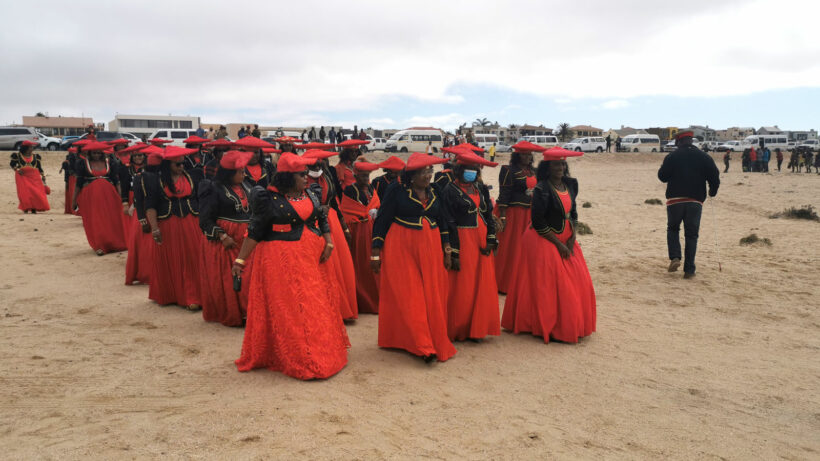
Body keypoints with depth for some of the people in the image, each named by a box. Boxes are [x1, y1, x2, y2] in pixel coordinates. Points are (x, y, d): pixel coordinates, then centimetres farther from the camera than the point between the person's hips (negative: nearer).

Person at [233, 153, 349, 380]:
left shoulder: (310, 195, 10)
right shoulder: (270, 199, -8)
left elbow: (323, 220, 15)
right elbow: (254, 231, -7)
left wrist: (329, 243, 0)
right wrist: (240, 260, -9)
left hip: (312, 258, 6)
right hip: (281, 261, -6)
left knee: (316, 306, 11)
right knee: (285, 309, -2)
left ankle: (319, 352, 25)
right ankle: (294, 359, 8)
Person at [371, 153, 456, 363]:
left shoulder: (434, 192, 9)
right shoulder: (397, 190, -5)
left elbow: (443, 222, 18)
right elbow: (381, 220, -4)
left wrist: (447, 250, 15)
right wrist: (375, 252, -6)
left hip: (430, 250, 5)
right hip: (401, 249, -4)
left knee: (432, 296, 5)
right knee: (406, 296, -6)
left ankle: (436, 341, 16)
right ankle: (422, 346, -3)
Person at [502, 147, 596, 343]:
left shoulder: (570, 185, 6)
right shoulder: (542, 189, -16)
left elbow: (572, 212, 14)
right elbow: (538, 222, -17)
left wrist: (572, 238, -1)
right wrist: (558, 244, -15)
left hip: (565, 240, 7)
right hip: (544, 241, -7)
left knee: (578, 282, 7)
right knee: (547, 286, -3)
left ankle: (571, 325, 22)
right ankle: (549, 328, 10)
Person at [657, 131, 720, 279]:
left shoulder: (672, 157, -3)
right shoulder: (704, 157, 3)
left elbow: (662, 176, -3)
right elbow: (714, 177, 1)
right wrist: (712, 192, 17)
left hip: (675, 200, -1)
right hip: (696, 201, 1)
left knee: (673, 229, 17)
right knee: (691, 235, 6)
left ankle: (675, 257, -5)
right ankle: (689, 270, 3)